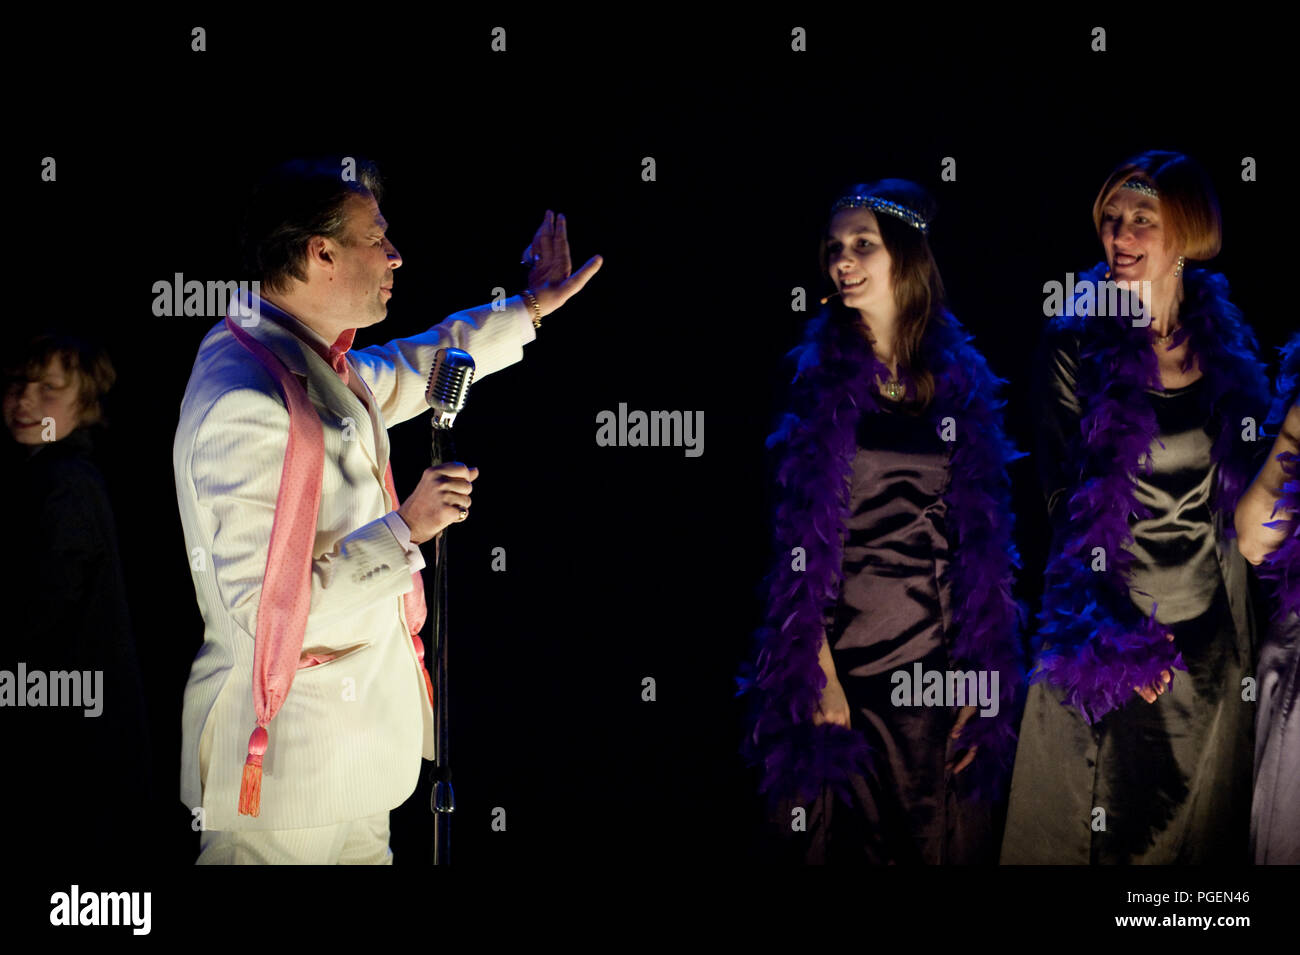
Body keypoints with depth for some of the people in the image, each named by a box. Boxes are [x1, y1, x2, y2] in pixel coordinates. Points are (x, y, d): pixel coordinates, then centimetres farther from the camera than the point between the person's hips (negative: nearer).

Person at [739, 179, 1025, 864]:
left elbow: (983, 540, 7)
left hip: (938, 665, 2)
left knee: (942, 838, 8)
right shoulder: (820, 376, -1)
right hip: (845, 661, -2)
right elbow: (799, 535, -5)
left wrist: (981, 676, 2)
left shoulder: (960, 379, 5)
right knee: (848, 839, 5)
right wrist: (818, 669, -12)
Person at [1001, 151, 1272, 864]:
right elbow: (1062, 496, -10)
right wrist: (1117, 635, -17)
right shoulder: (1077, 344, -9)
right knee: (1097, 819, 6)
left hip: (1213, 632, 3)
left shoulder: (1225, 341, 2)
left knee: (1198, 820, 15)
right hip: (1109, 622, -3)